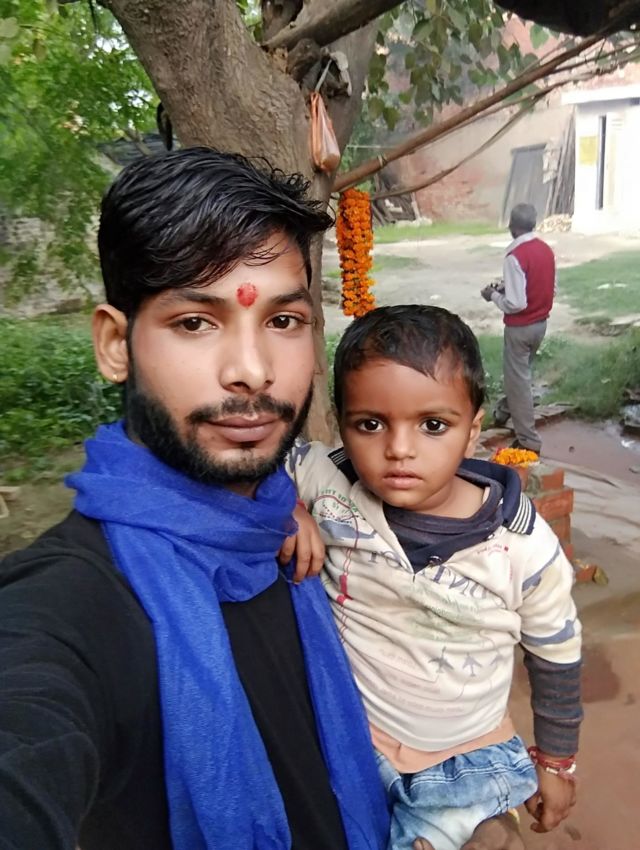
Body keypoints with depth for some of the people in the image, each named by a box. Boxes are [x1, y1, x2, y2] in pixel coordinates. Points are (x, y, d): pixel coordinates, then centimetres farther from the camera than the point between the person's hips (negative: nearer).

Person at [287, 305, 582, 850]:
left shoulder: (525, 548, -21)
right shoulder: (329, 489, -24)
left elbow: (557, 658, -4)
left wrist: (556, 763, 9)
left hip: (467, 765, 0)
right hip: (349, 742, 1)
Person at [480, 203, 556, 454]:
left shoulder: (515, 257, -24)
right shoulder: (547, 250, 2)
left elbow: (515, 303, -27)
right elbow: (551, 289, 12)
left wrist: (494, 295, -7)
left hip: (520, 328, -8)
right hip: (541, 323, 8)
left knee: (519, 381, 3)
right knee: (518, 373, 27)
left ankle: (529, 442, 9)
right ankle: (504, 411, 49)